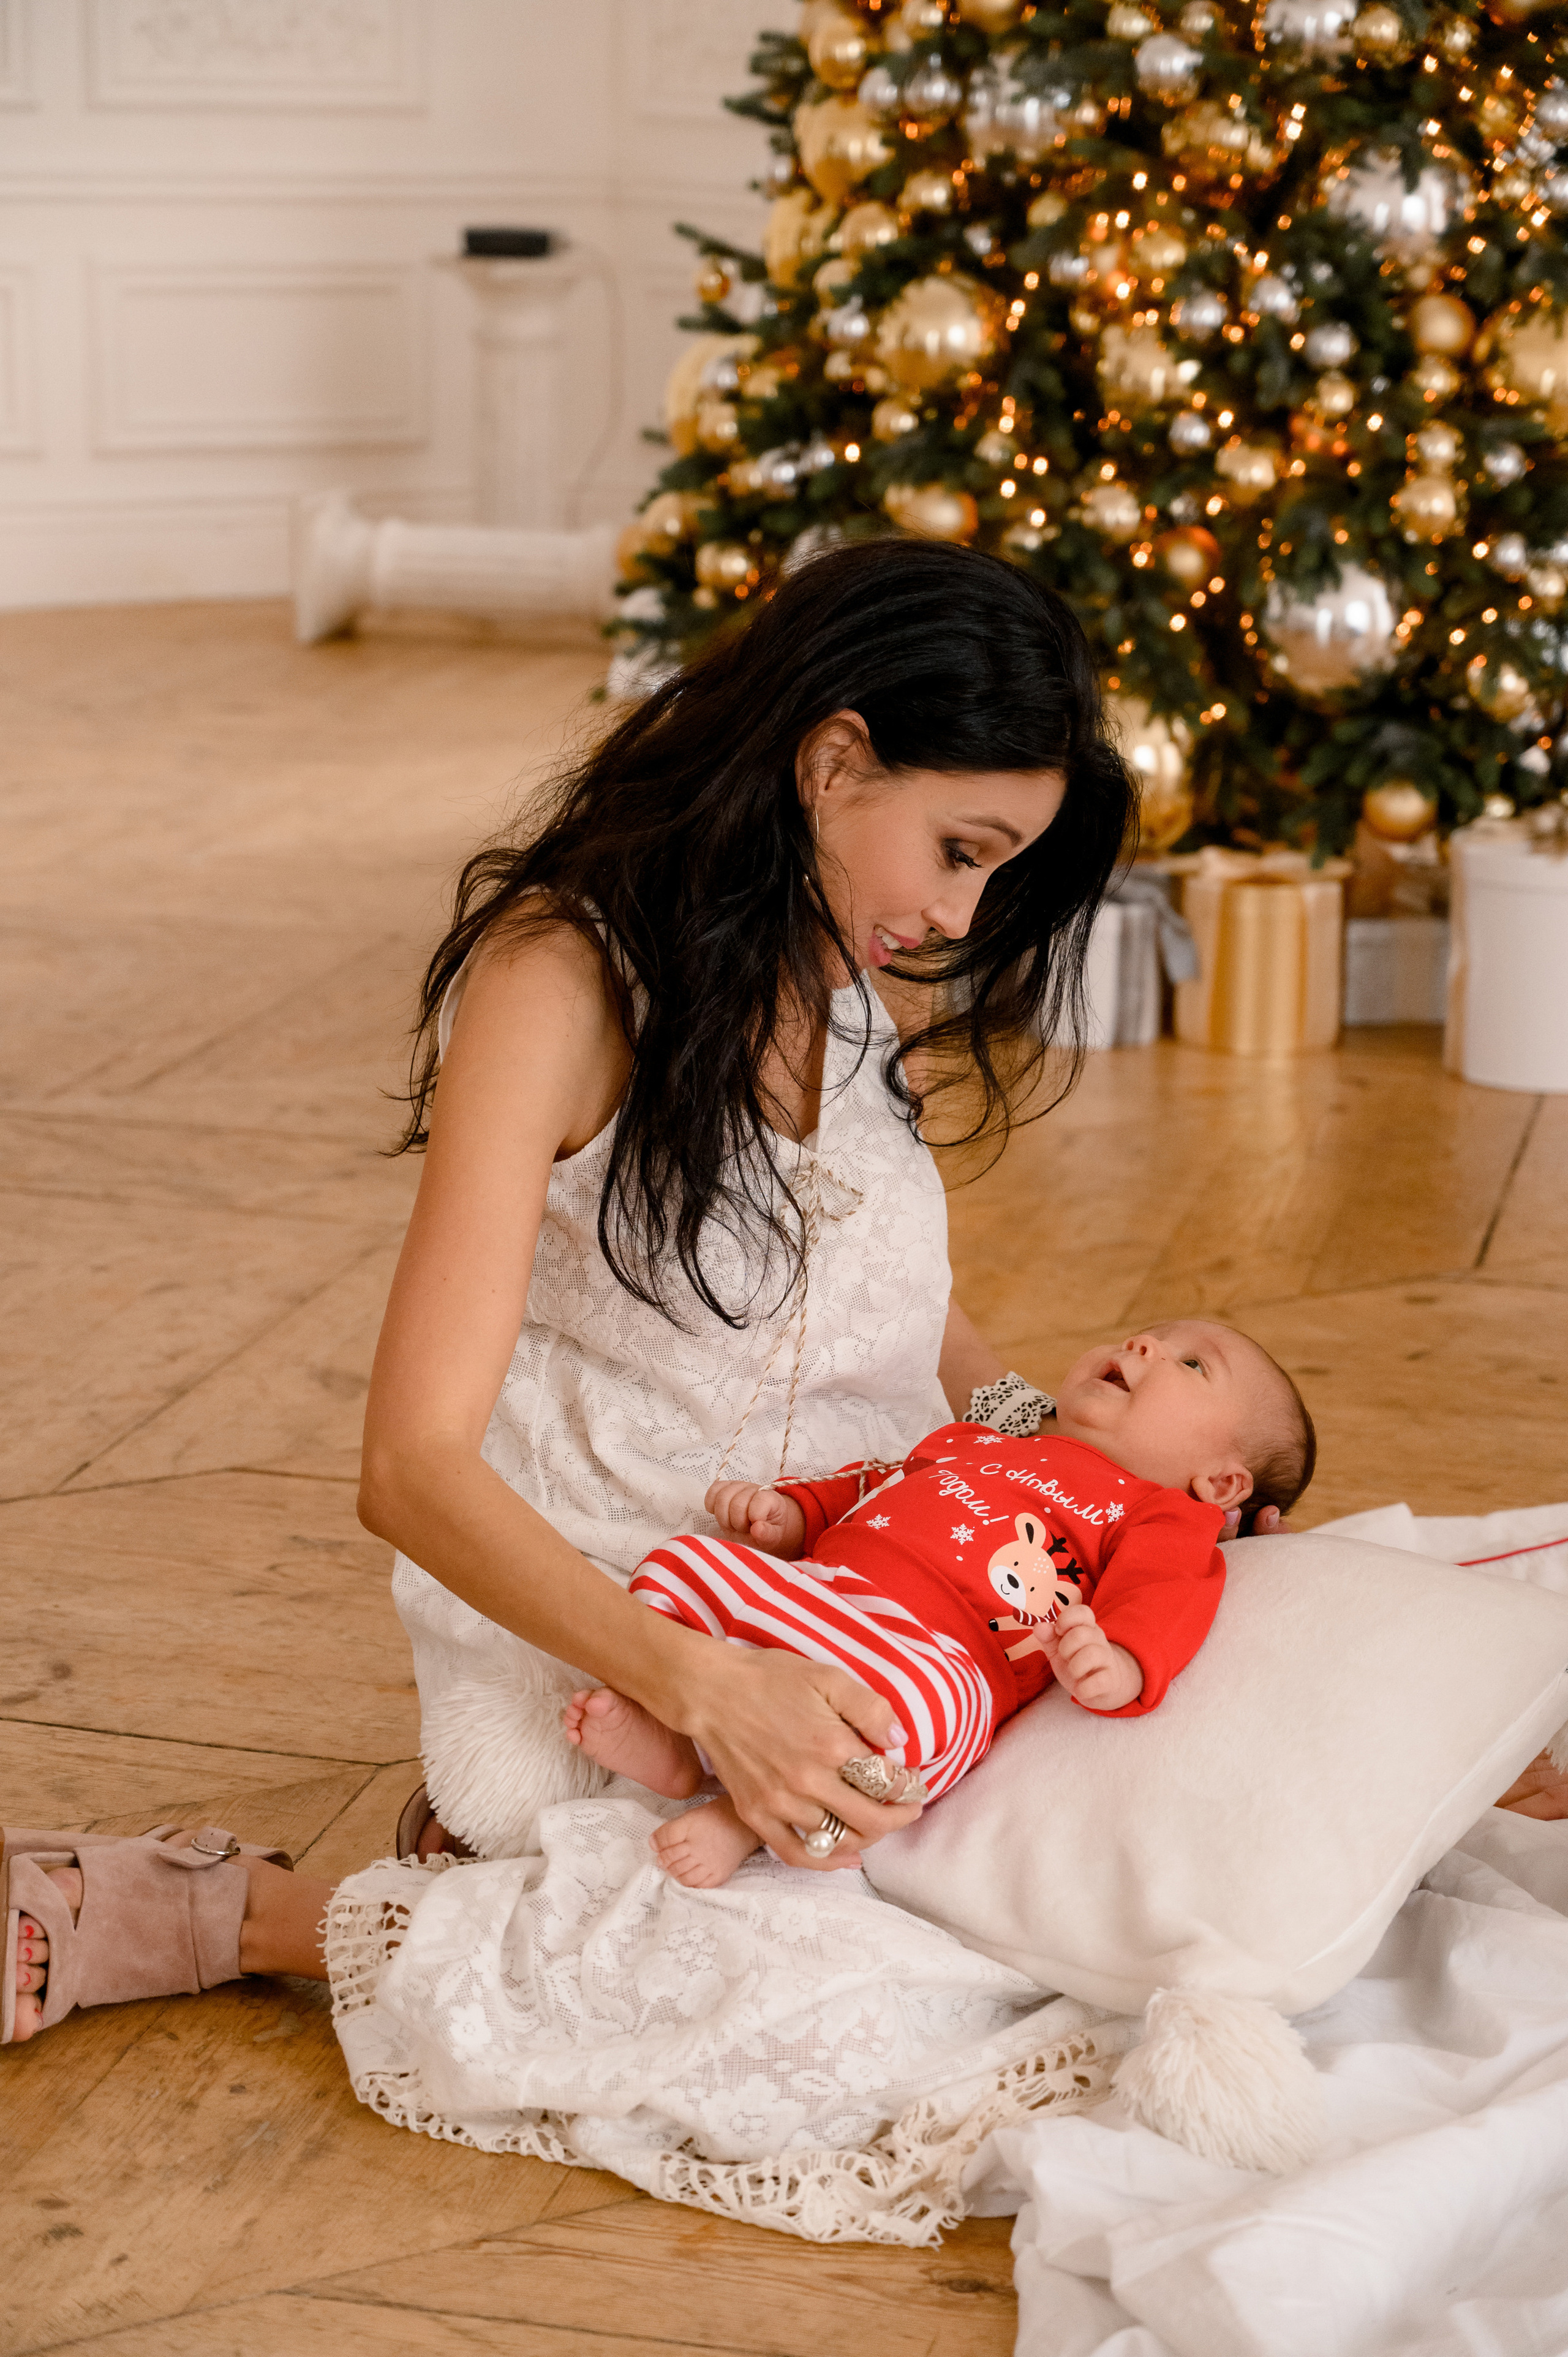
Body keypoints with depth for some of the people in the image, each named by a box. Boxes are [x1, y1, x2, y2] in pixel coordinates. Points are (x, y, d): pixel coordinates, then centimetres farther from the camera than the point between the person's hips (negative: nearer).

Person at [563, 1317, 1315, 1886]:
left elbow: (1159, 1604, -7)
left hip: (934, 1652, -7)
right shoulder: (969, 1443, 35)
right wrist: (787, 1512, 18)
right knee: (681, 1562, -4)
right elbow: (865, 1488, 39)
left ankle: (751, 1811, -27)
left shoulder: (1162, 1517, 12)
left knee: (912, 1700, -40)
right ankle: (675, 1739, -14)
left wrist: (1114, 1664, -30)